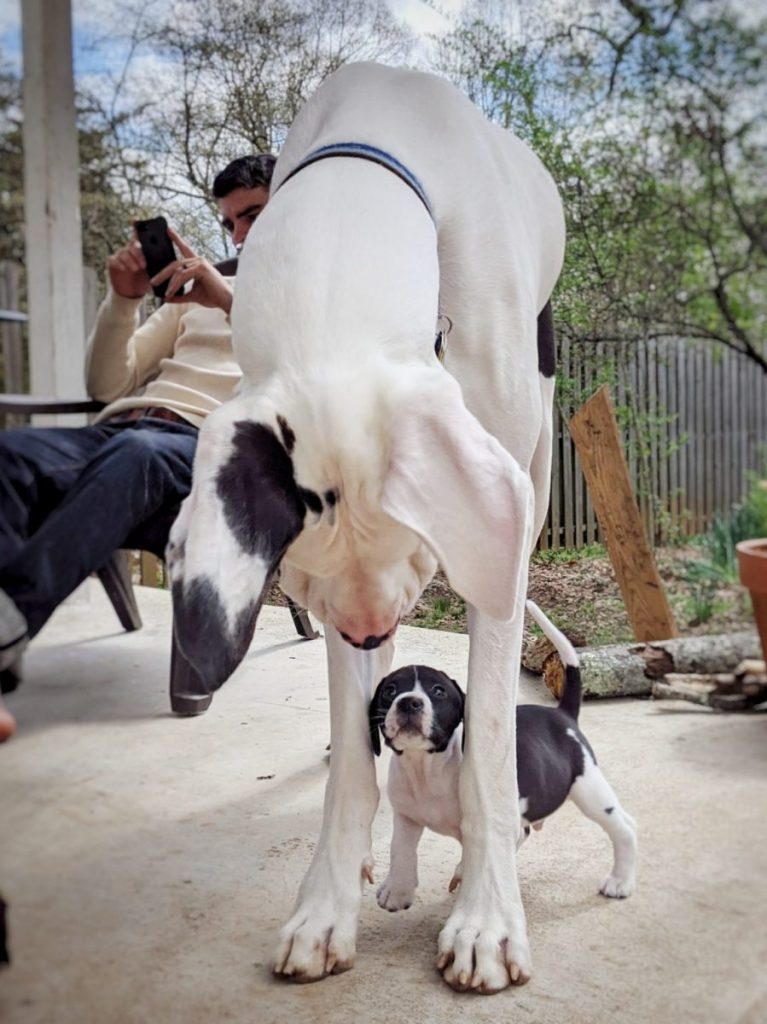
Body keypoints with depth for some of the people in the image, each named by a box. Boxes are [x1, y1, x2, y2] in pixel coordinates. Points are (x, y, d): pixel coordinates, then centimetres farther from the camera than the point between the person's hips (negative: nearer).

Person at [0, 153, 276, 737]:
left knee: (134, 454, -40)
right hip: (120, 427, 5)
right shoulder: (198, 293, 35)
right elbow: (107, 386, 28)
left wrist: (234, 300, -12)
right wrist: (124, 301, 12)